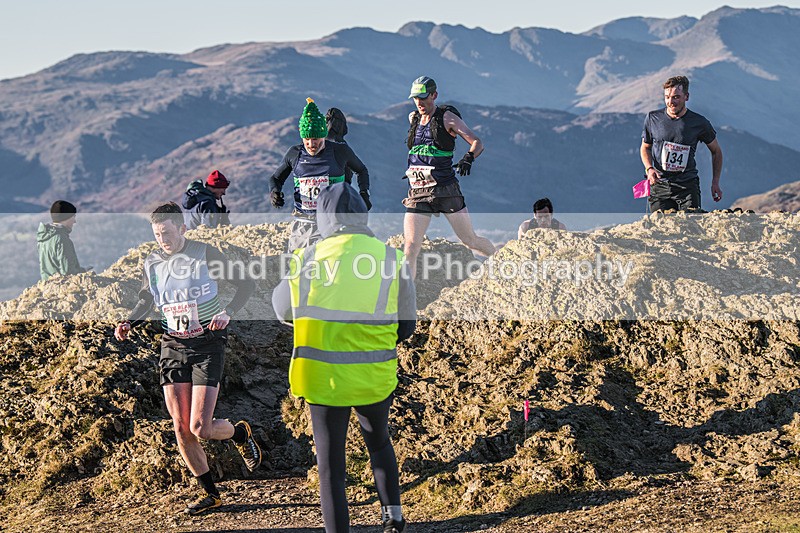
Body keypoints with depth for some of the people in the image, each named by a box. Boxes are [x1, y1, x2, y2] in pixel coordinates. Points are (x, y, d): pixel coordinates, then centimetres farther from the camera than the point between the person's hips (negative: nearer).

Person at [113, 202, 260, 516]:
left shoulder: (206, 254, -8)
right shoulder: (151, 263, 4)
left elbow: (245, 284, -1)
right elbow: (146, 301, 20)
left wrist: (227, 312, -18)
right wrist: (129, 323, 0)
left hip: (207, 345, -4)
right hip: (173, 347, 4)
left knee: (200, 428, -12)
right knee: (181, 429, 0)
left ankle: (240, 433, 22)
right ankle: (210, 493, 17)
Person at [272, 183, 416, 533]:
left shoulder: (307, 259, -6)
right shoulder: (392, 258, -4)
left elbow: (283, 310, 11)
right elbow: (407, 325, 3)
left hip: (324, 377, -2)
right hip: (375, 377, 2)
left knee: (331, 468, 8)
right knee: (378, 442, 29)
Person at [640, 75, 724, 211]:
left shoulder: (699, 123, -1)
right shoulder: (653, 118, 1)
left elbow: (716, 151, 13)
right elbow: (645, 147, 16)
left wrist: (715, 183, 6)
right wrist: (649, 168, -4)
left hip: (688, 186, -1)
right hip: (660, 185, 1)